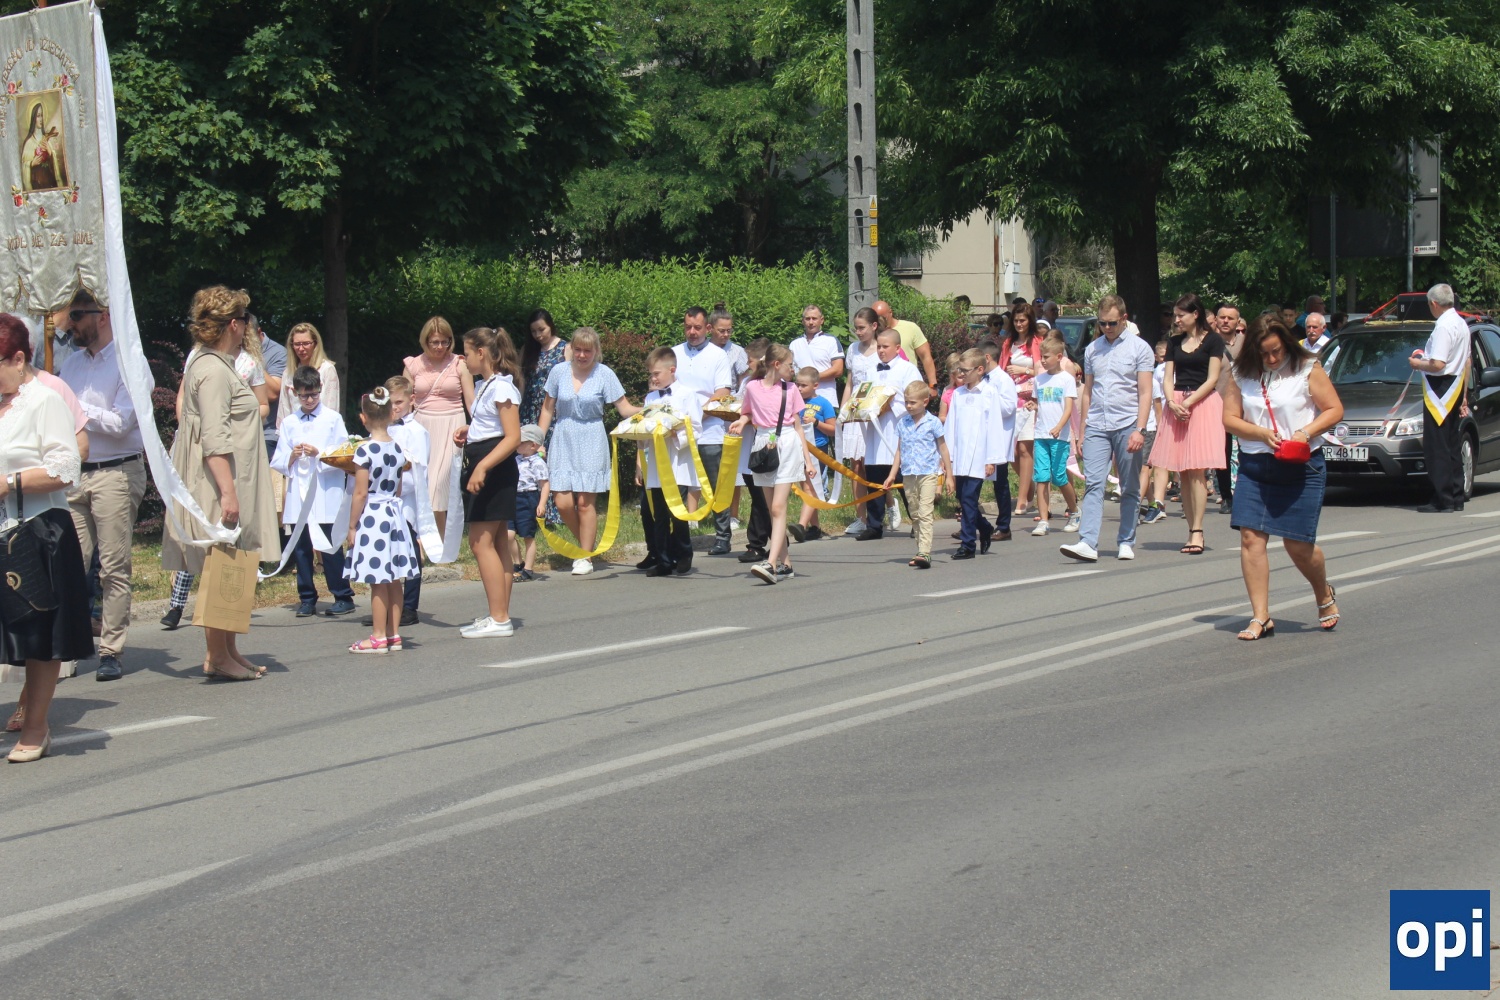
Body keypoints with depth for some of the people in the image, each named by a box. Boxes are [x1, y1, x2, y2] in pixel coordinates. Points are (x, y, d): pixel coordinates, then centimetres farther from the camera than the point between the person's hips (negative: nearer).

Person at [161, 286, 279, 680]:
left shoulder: (220, 367, 17)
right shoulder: (213, 371, -15)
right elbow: (214, 440, -22)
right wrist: (228, 491, -25)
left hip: (227, 484, 10)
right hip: (217, 486, -10)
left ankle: (227, 651, 16)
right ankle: (217, 655, -1)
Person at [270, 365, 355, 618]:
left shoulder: (333, 419, 3)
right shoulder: (288, 424, 10)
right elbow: (277, 463, 9)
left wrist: (319, 454, -15)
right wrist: (292, 457, -10)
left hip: (326, 495, -3)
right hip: (297, 496, 3)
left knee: (330, 547, -2)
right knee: (300, 548, 6)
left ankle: (343, 597, 7)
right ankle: (307, 599, 14)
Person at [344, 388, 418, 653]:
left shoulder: (365, 451, -14)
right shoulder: (397, 449, 5)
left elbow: (360, 494, -13)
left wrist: (351, 527, -6)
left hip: (372, 517, -7)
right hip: (394, 513, 7)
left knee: (378, 582, -2)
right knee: (394, 580, 10)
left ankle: (379, 638, 2)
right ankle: (394, 634, 16)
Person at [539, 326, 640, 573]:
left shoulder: (604, 375, -3)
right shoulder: (559, 372, 2)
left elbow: (625, 409, -3)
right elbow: (548, 409, 11)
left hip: (591, 443, -2)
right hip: (563, 442, 2)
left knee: (585, 502, -5)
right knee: (563, 502, -5)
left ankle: (586, 557, 7)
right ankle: (585, 544, 19)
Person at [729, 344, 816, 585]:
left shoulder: (789, 390, 5)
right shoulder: (752, 387, 3)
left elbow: (797, 426, 9)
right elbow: (748, 413, 20)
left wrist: (808, 460, 8)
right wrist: (742, 422, -4)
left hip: (787, 446, -2)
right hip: (762, 447, 2)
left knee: (778, 507, -11)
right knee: (773, 509, 6)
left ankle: (772, 563, -21)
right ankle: (785, 564, 13)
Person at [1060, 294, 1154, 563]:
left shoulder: (1139, 348, 1)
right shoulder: (1092, 349, 12)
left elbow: (1145, 393, -3)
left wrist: (1139, 429, -13)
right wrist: (1082, 431, 14)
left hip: (1126, 426, -2)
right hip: (1096, 427, 2)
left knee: (1129, 488, 5)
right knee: (1093, 484, -10)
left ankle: (1126, 542, 14)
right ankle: (1087, 543, -19)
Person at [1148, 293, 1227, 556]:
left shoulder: (1213, 340, 0)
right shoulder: (1175, 342, 15)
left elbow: (1212, 379, -5)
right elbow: (1168, 377, 11)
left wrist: (1188, 403, -14)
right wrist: (1172, 402, -8)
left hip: (1203, 403, -5)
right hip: (1177, 404, 5)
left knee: (1196, 470, -12)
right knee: (1182, 473, 1)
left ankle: (1197, 532, -14)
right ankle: (1192, 531, 4)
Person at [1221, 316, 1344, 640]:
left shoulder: (1307, 369, -2)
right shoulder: (1242, 375, 4)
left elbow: (1334, 409, -2)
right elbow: (1229, 418, 3)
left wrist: (1306, 432, -18)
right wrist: (1262, 434, -14)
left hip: (1301, 467, -3)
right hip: (1254, 465, 3)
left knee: (1298, 544, -1)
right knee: (1251, 537, -9)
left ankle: (1325, 596, 30)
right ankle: (1260, 617, -4)